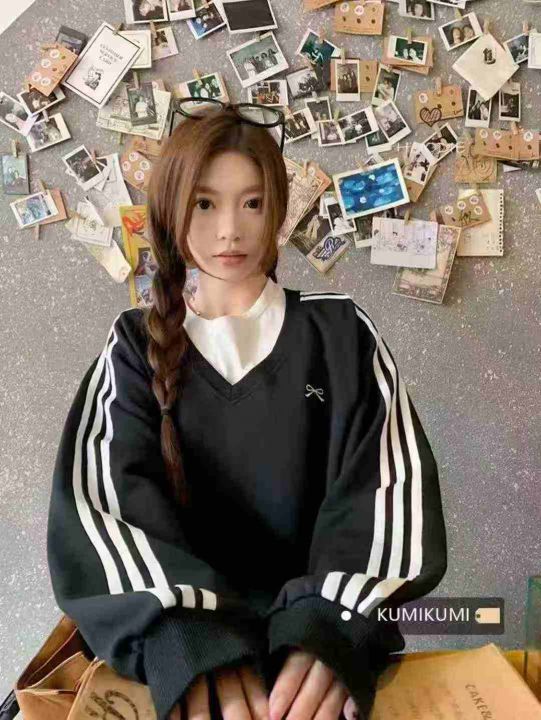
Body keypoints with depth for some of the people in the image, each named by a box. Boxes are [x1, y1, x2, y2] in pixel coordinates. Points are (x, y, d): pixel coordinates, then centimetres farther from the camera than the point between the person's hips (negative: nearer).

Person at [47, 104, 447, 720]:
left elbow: (391, 485, -7)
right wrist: (191, 643, -26)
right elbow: (102, 496, -9)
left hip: (320, 629, 0)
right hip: (182, 640, 0)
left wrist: (334, 629, -25)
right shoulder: (139, 345, 7)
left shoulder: (339, 331, 6)